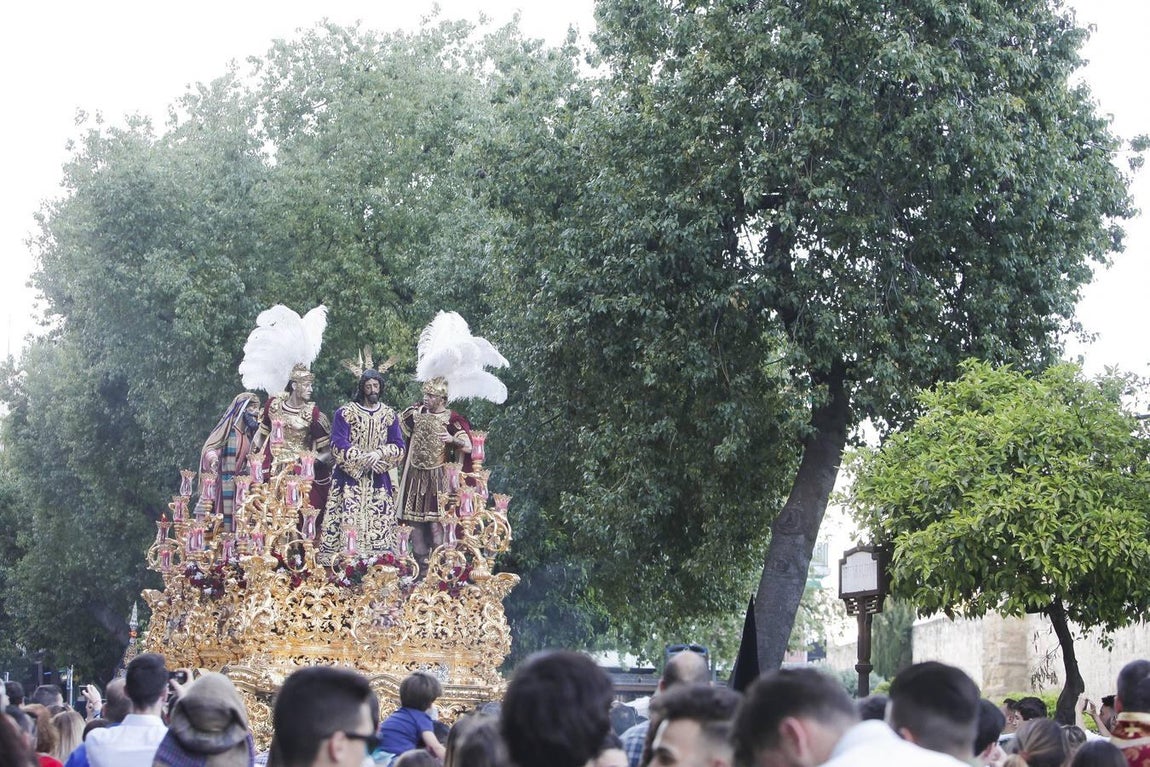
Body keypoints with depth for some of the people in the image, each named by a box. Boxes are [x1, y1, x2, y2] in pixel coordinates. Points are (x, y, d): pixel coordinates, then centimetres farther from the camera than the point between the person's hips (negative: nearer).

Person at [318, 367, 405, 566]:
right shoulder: (345, 413, 0)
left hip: (379, 480, 3)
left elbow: (398, 446, 5)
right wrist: (362, 458, -15)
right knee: (347, 520, -9)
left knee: (378, 522, -2)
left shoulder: (389, 415, 9)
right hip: (350, 478, -3)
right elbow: (338, 445, -7)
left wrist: (380, 453, -13)